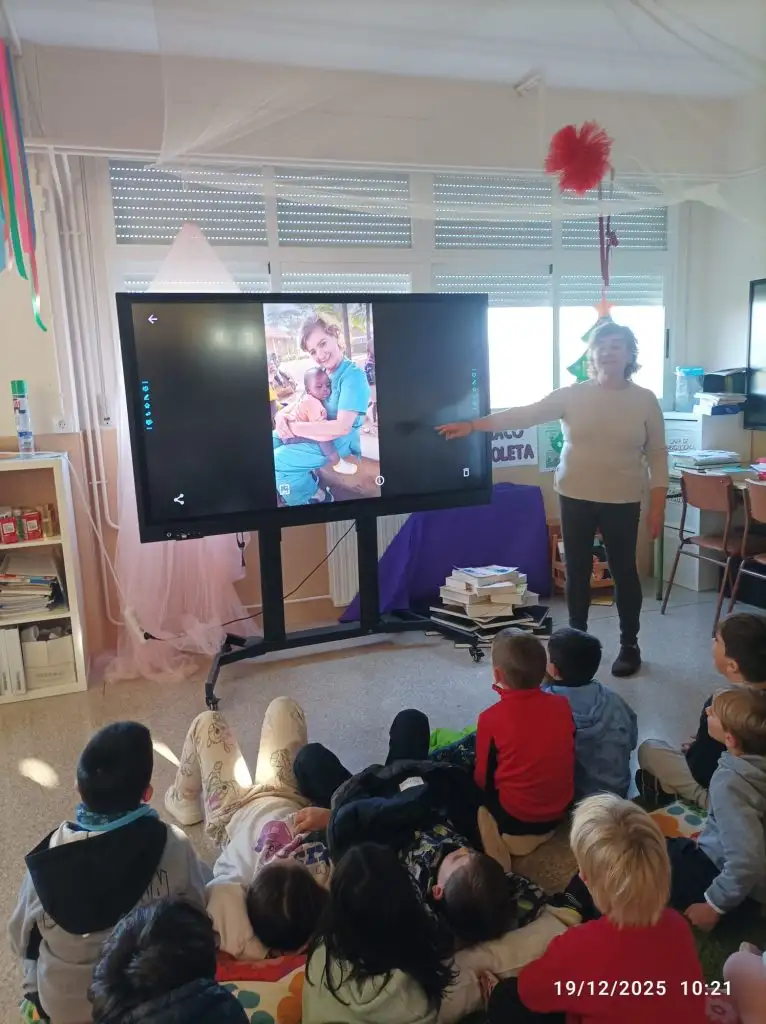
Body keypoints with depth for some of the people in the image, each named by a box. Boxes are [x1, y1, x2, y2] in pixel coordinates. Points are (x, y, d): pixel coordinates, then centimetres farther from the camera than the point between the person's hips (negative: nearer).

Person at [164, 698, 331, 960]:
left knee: (207, 721, 14)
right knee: (282, 707, 14)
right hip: (289, 802, 2)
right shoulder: (333, 887, -42)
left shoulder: (227, 900, -45)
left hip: (234, 812, -1)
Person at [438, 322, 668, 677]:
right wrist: (471, 425, -15)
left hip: (622, 502, -1)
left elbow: (657, 455, 1)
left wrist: (658, 506, -3)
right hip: (575, 498, 1)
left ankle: (629, 645, 26)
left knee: (624, 572, 9)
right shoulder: (573, 395, -2)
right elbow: (524, 415, -7)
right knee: (577, 572, 9)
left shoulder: (645, 401, -2)